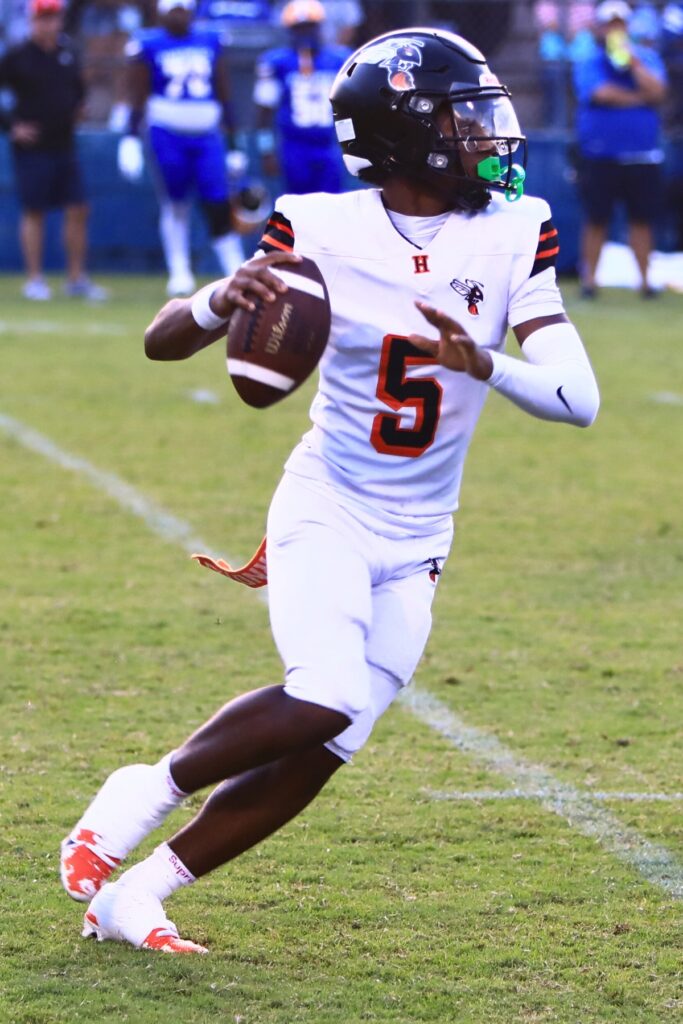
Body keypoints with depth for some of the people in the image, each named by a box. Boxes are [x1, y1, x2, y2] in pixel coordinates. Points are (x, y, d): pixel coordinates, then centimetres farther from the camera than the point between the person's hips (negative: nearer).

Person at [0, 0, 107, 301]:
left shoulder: (68, 53, 8)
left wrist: (75, 111, 6)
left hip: (64, 146, 5)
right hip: (32, 148, -5)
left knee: (78, 210, 2)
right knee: (33, 212, 0)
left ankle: (76, 278, 10)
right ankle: (34, 280, 8)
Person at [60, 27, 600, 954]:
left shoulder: (511, 234, -7)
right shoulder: (323, 230, -13)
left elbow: (579, 398, -13)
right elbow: (162, 342, -7)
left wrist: (482, 362, -32)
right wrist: (222, 301, -30)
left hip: (415, 545, 4)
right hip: (326, 508, -3)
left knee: (315, 756, 0)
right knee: (326, 699, -26)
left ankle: (132, 893, 14)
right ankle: (149, 790, -1)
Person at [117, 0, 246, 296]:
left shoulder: (211, 43, 10)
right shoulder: (148, 47, -1)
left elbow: (224, 95, 14)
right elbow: (137, 97, 0)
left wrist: (233, 140, 14)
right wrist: (131, 137, -7)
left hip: (208, 137, 2)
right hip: (168, 136, -2)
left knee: (219, 208, -3)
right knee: (175, 204, 3)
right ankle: (179, 272, 14)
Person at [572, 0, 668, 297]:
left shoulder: (647, 58, 9)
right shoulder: (587, 64, 2)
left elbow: (656, 91, -7)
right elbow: (602, 93, -14)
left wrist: (632, 61, -11)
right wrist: (640, 98, -7)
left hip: (642, 157, 2)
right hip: (599, 157, -2)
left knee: (642, 218, 2)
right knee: (596, 219, 0)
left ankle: (645, 280, 8)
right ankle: (588, 280, 7)